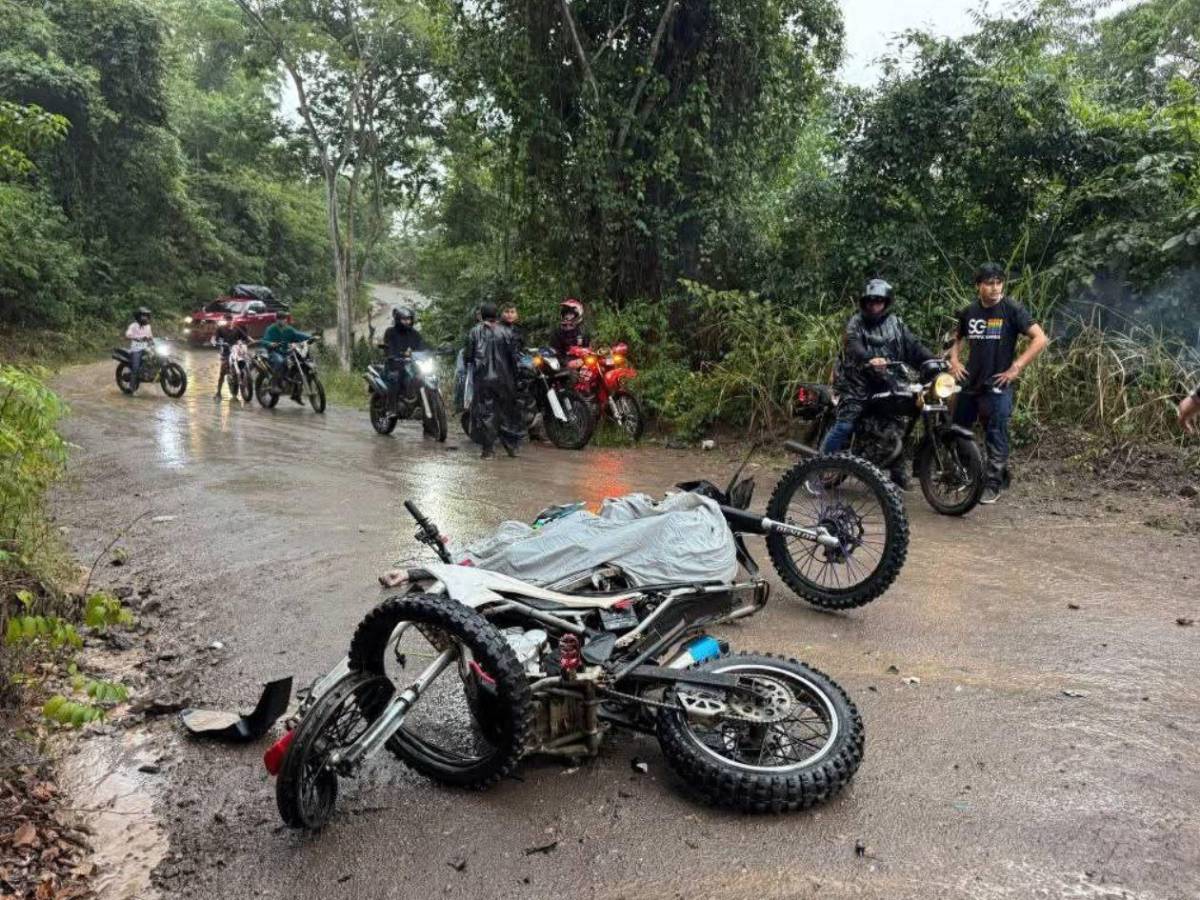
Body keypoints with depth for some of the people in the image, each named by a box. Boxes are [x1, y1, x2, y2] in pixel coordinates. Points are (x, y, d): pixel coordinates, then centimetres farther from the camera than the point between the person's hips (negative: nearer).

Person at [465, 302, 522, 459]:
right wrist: (514, 377, 11)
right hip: (503, 378, 2)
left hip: (482, 379, -1)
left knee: (485, 412, 2)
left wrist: (470, 370, 16)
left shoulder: (475, 332, -2)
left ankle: (488, 449, -1)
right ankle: (511, 446, 17)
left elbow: (468, 356, 0)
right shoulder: (506, 332, 0)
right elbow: (513, 356, 2)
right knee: (506, 411, 13)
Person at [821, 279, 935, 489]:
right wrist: (870, 359, -40)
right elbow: (853, 346, -19)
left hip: (887, 383, 4)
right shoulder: (856, 322, -1)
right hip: (858, 381, -4)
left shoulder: (896, 323, 12)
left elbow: (913, 345, 1)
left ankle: (898, 473, 17)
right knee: (845, 425, -13)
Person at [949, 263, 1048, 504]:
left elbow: (1040, 339, -13)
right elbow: (959, 339, 25)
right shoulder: (969, 312, 7)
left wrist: (1016, 368, -16)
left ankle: (993, 485, 11)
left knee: (996, 437, 0)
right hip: (970, 382, 5)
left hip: (997, 385, -5)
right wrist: (954, 360, 6)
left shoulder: (1012, 309, -8)